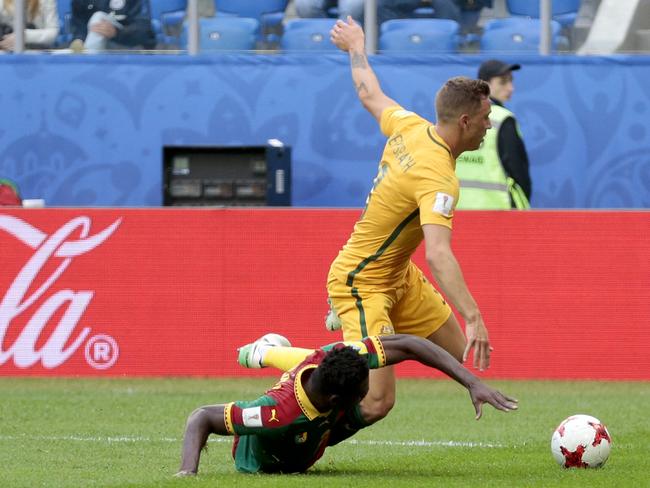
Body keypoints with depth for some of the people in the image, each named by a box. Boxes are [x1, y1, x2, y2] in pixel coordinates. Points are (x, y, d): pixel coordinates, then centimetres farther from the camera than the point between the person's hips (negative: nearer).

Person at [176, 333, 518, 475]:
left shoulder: (332, 359, -38)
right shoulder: (279, 414, -51)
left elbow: (407, 345, -33)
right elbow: (201, 418, -44)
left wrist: (473, 384, -39)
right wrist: (188, 471, -60)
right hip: (262, 463, -4)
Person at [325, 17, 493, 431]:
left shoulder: (408, 126, -5)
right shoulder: (438, 178, -30)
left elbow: (370, 94, 15)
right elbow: (438, 254, -42)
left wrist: (356, 47, 35)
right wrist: (473, 317, -48)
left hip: (398, 278, 10)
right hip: (361, 284, -10)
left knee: (457, 356, 14)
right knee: (376, 402, -18)